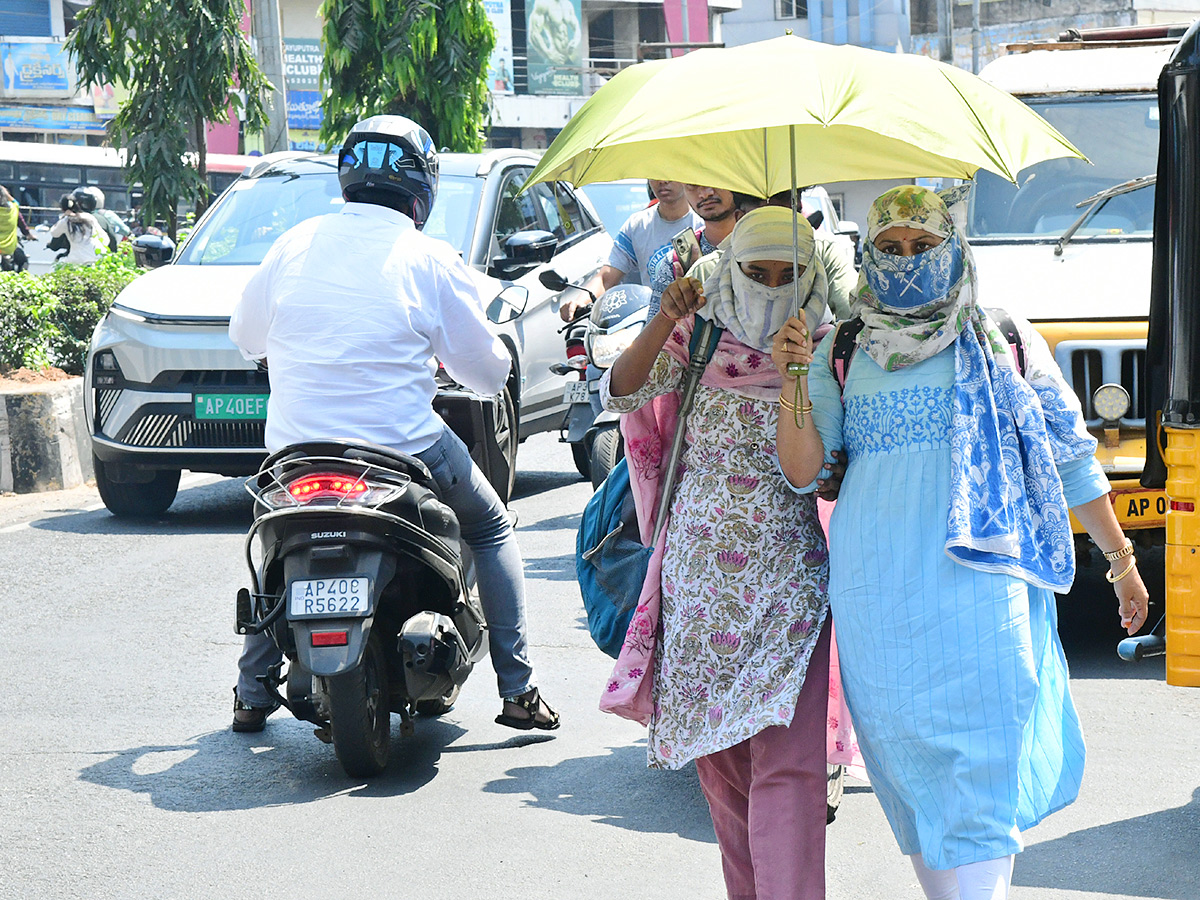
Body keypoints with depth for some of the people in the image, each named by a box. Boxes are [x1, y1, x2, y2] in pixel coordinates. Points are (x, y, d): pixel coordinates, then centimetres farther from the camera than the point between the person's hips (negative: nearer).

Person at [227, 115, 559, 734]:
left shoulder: (294, 245, 4)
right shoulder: (431, 261, -5)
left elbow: (245, 334, 18)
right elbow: (485, 371, 0)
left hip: (295, 449, 3)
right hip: (403, 447, -3)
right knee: (492, 532, 19)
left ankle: (251, 694, 26)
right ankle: (518, 689, 12)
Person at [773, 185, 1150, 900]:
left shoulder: (998, 343, 8)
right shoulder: (844, 353, 13)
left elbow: (1069, 454, 12)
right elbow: (800, 470, 7)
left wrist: (1121, 558, 13)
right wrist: (792, 379, -8)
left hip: (973, 579, -2)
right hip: (875, 590, 3)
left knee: (977, 766, -10)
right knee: (909, 764, 6)